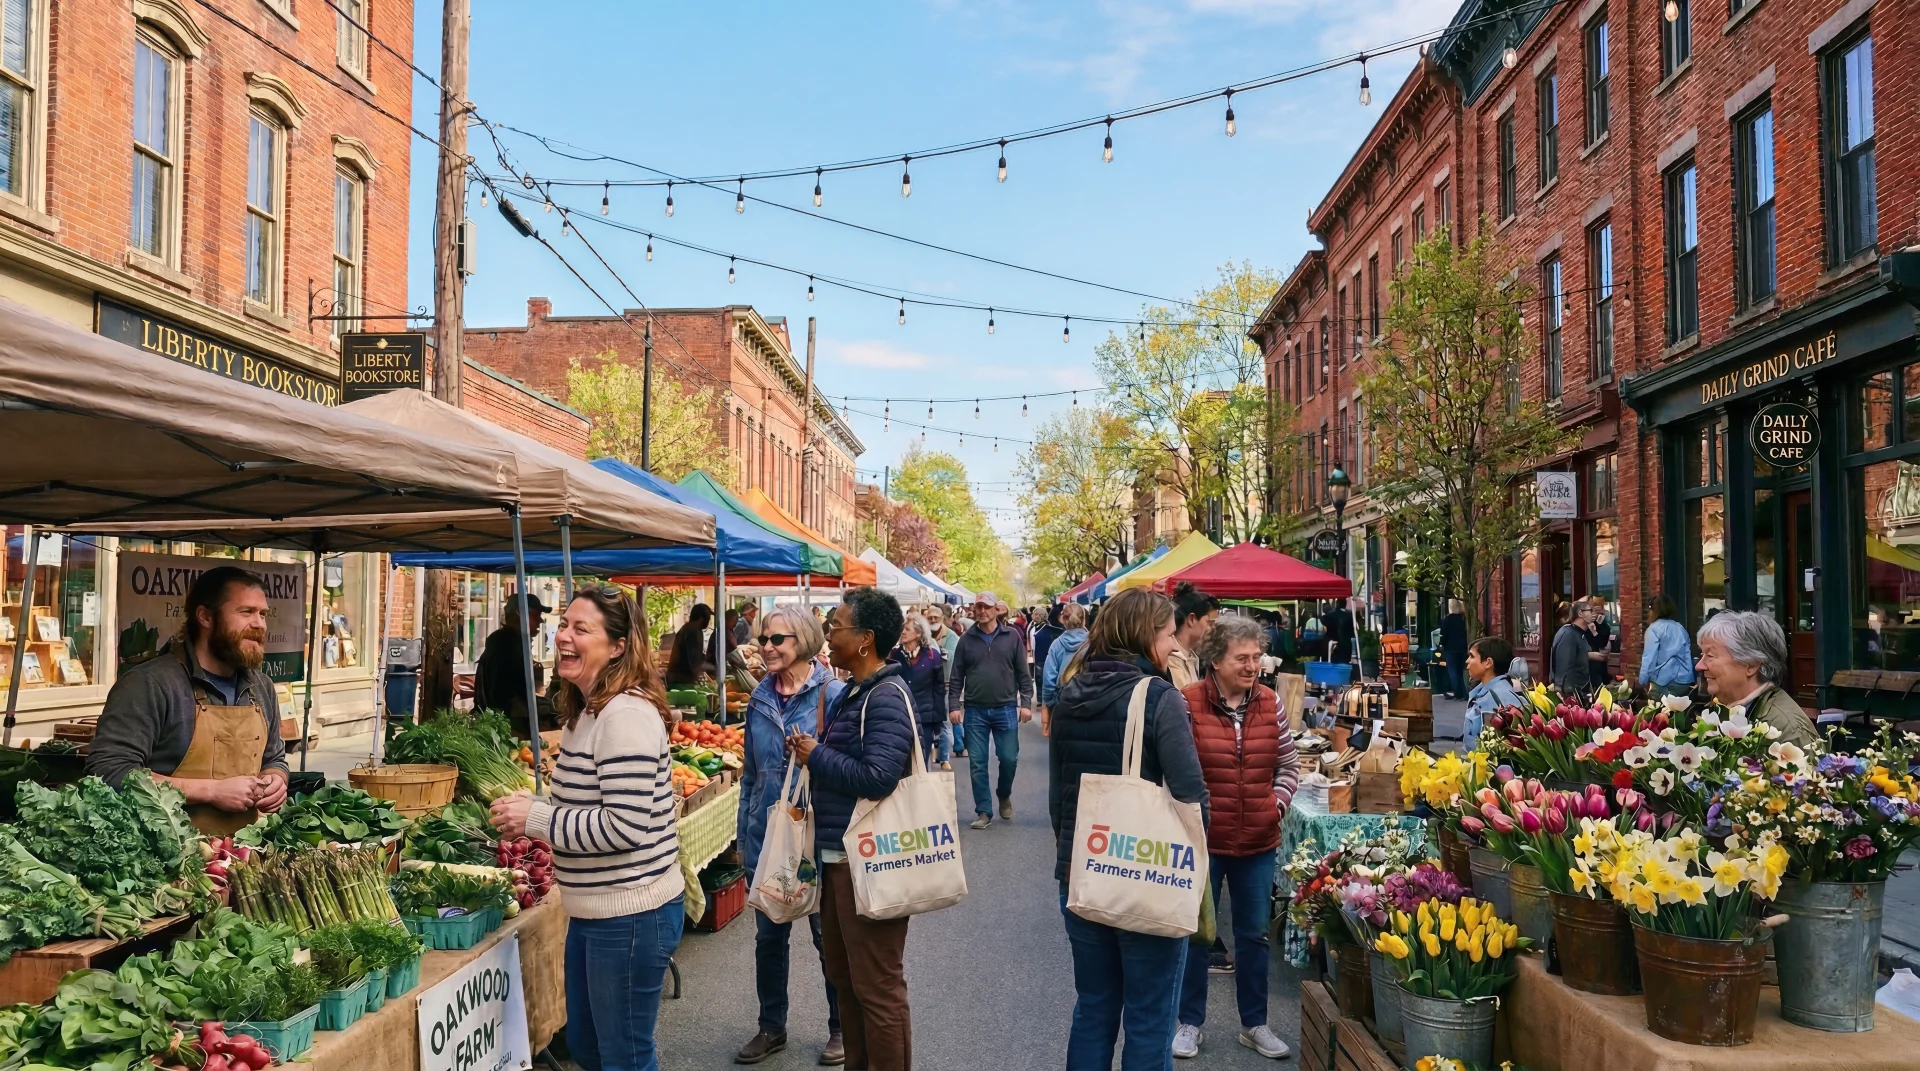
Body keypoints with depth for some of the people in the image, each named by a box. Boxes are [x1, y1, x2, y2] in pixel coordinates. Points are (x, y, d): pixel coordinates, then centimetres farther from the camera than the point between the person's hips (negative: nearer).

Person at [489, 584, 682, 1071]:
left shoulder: (627, 714, -21)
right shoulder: (585, 710, 10)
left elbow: (625, 825, -27)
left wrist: (535, 819, -19)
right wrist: (531, 806, 4)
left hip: (631, 916, -10)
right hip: (592, 912, 10)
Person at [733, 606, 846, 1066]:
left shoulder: (832, 694, -12)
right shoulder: (761, 698, 4)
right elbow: (750, 771, 11)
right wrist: (743, 835, 12)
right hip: (768, 835, 5)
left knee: (828, 935, 9)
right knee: (769, 935, 15)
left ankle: (841, 1029, 27)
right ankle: (771, 1027, 32)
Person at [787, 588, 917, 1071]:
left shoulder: (886, 699, -19)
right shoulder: (853, 692, 11)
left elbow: (877, 777, -28)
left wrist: (816, 756, -16)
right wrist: (811, 754, 0)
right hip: (838, 854, 10)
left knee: (877, 986, 1)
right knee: (843, 974, 21)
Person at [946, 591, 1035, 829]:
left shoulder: (1012, 636, 1)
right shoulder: (966, 639, 2)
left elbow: (1023, 673, 2)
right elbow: (956, 676, 4)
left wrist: (1026, 702, -5)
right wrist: (954, 705, -4)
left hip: (1006, 709, -1)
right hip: (974, 711, 1)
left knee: (1009, 759, 3)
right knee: (977, 763, 3)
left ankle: (1005, 795, 31)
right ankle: (983, 811, 13)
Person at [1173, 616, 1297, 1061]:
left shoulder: (1270, 702, 0)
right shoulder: (1187, 703, -14)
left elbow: (1288, 763, 10)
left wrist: (1277, 804, -2)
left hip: (1258, 841, 4)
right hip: (1202, 839, -4)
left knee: (1254, 934, 16)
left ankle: (1254, 1023, 32)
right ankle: (1190, 1021, 28)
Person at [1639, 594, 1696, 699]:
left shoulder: (1654, 628, -4)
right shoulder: (1681, 628, 16)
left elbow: (1649, 658, -10)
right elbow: (1687, 656, 19)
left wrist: (1644, 681, -7)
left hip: (1664, 682, -6)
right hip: (1685, 681, 6)